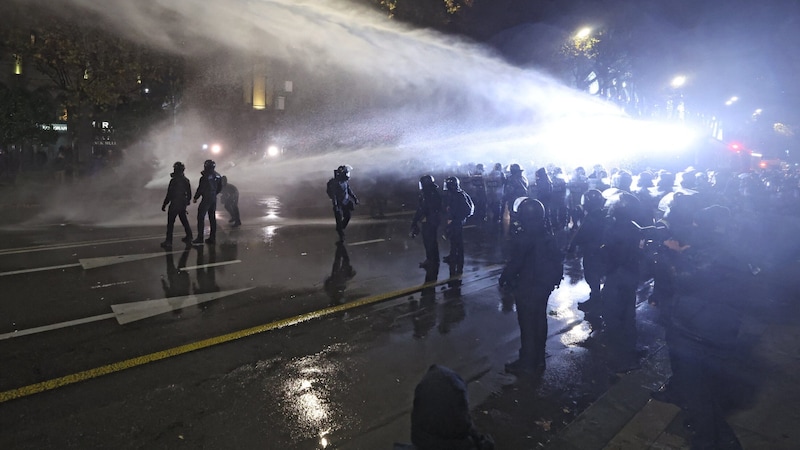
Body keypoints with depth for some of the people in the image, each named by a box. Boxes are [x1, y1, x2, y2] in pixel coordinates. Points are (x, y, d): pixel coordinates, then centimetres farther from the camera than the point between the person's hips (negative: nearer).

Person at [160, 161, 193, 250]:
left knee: (170, 223, -1)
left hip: (174, 204, -7)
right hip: (183, 204, 7)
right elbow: (189, 194, 13)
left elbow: (169, 195, -15)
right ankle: (189, 237, 27)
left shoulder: (174, 181, -16)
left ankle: (168, 242, -1)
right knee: (184, 220, 20)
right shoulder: (186, 180, 6)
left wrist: (164, 205, -8)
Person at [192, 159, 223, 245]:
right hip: (214, 199, 7)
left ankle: (200, 238, -2)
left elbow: (200, 189, -12)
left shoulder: (205, 177, -16)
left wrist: (195, 198, -1)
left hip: (206, 199, -7)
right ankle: (213, 237, 14)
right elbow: (220, 188, 13)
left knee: (201, 217, -1)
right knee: (212, 218, 11)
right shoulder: (218, 176, 6)